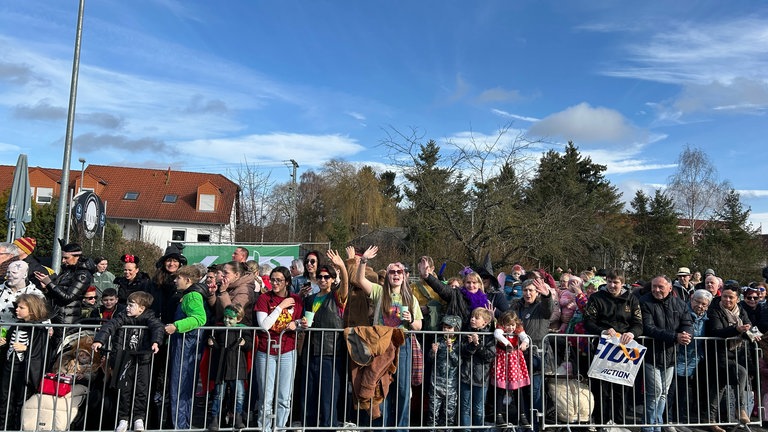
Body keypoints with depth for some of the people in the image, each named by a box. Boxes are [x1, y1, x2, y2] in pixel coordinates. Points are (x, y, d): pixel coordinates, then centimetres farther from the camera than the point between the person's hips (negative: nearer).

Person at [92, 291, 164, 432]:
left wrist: (156, 341, -42)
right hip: (125, 359, 1)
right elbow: (110, 325, -15)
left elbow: (157, 327, -23)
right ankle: (123, 419, 16)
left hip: (143, 359, -1)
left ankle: (139, 418, 15)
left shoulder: (149, 317, -6)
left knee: (142, 389, 1)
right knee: (125, 389, 3)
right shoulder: (123, 316, -2)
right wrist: (99, 340, -32)